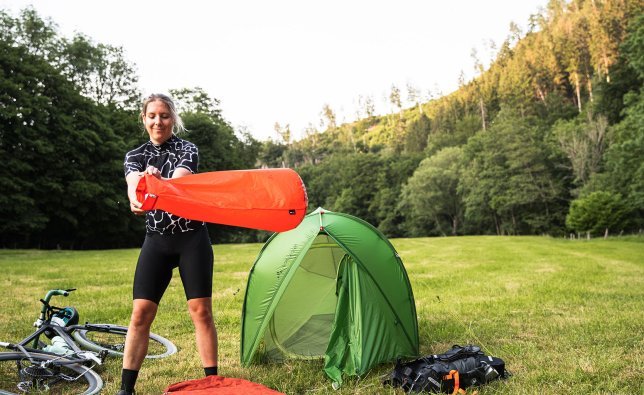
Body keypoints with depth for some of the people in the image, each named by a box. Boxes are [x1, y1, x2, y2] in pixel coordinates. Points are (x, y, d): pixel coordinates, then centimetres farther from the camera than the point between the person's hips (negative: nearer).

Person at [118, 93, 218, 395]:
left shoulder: (187, 150, -1)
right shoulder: (135, 156, 7)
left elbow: (179, 181, -23)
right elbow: (133, 184, -17)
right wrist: (136, 198, -43)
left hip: (192, 238, -2)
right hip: (156, 241, 3)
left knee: (201, 311, -4)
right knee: (141, 313, -2)